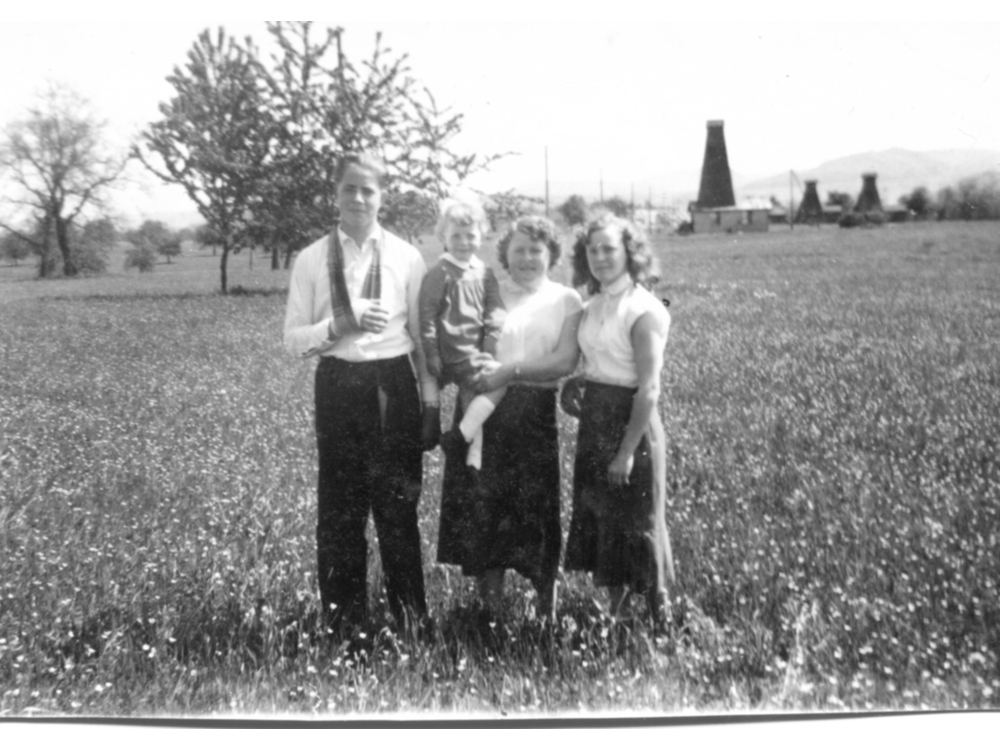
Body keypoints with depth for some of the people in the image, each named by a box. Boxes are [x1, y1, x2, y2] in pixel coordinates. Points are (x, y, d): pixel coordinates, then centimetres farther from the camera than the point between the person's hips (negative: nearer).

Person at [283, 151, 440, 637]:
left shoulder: (406, 257, 1)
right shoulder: (312, 259, 1)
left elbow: (424, 334, 4)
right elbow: (293, 339, 1)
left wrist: (431, 400, -1)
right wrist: (340, 325, -16)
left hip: (393, 385, 0)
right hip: (339, 386, 1)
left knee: (398, 504, 7)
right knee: (340, 506, 9)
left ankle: (409, 615, 22)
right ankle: (342, 619, 23)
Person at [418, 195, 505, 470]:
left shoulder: (485, 274, 10)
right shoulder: (439, 274, -7)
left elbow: (494, 318, 10)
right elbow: (426, 320, -8)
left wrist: (488, 354, -1)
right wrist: (433, 362, -10)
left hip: (478, 355, 6)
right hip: (455, 357, -6)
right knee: (497, 384, -18)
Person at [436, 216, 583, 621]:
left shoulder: (566, 300, 7)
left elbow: (565, 361, -6)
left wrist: (511, 371, -15)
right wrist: (478, 372, -13)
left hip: (535, 413, -1)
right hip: (485, 411, 1)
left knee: (536, 508, 3)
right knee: (482, 510, 1)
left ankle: (546, 608, 20)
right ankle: (491, 610, 15)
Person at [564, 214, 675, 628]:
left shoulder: (643, 310, -14)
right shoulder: (593, 307, 8)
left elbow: (648, 390, -18)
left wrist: (627, 451, -20)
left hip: (631, 421, -7)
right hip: (593, 419, 7)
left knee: (636, 521, 3)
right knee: (598, 516, 13)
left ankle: (660, 619, 20)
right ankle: (615, 607, 28)